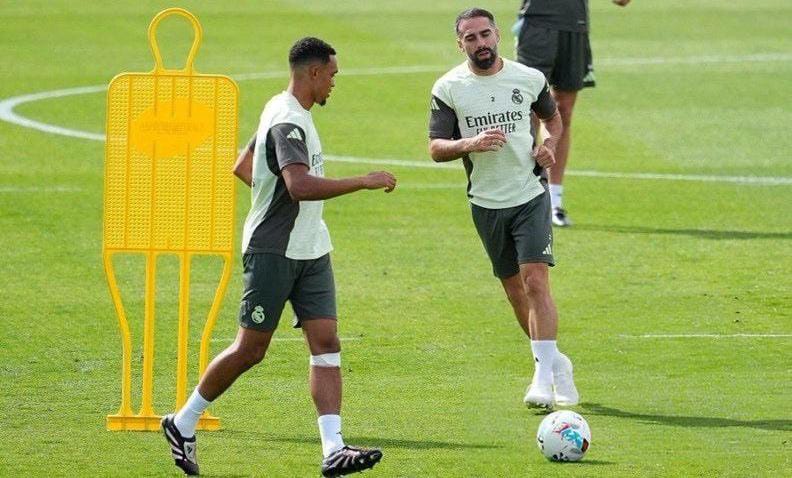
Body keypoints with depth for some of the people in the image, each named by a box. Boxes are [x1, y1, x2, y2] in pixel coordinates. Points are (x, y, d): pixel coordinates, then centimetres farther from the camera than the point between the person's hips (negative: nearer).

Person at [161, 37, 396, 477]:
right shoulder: (288, 122, -19)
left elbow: (243, 168, 25)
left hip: (311, 251, 9)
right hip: (273, 253, -9)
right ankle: (183, 424, 17)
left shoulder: (284, 110, 14)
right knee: (251, 349, 0)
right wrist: (363, 183, -31)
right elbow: (301, 185, -34)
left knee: (326, 342, -4)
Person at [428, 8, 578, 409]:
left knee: (535, 283, -15)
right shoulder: (448, 89, -3)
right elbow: (436, 148, -4)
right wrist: (471, 143, -23)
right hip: (486, 203, 2)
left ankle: (544, 378, -16)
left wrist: (549, 145, -3)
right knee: (515, 291, 11)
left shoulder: (529, 79, 0)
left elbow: (553, 117, 18)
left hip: (530, 195, -2)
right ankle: (554, 362, 30)